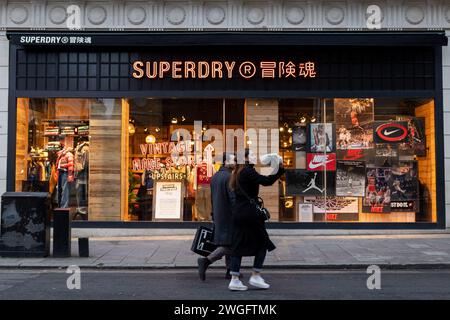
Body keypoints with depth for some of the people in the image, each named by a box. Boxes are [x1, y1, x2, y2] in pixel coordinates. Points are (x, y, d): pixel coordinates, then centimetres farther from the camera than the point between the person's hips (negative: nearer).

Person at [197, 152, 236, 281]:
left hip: (218, 216, 9)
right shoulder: (229, 177, -16)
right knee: (228, 245, -5)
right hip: (228, 216, -9)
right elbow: (233, 198, -20)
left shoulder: (215, 176, 12)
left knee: (225, 243, 15)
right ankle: (206, 260, -15)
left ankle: (230, 270, 18)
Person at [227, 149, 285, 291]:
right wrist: (280, 170, -15)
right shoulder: (248, 171, -11)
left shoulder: (238, 173, 16)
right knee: (263, 244, 6)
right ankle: (255, 276, 6)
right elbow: (266, 181, -20)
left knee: (238, 246, 7)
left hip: (238, 213, 8)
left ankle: (234, 280, 5)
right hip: (250, 213, -8)